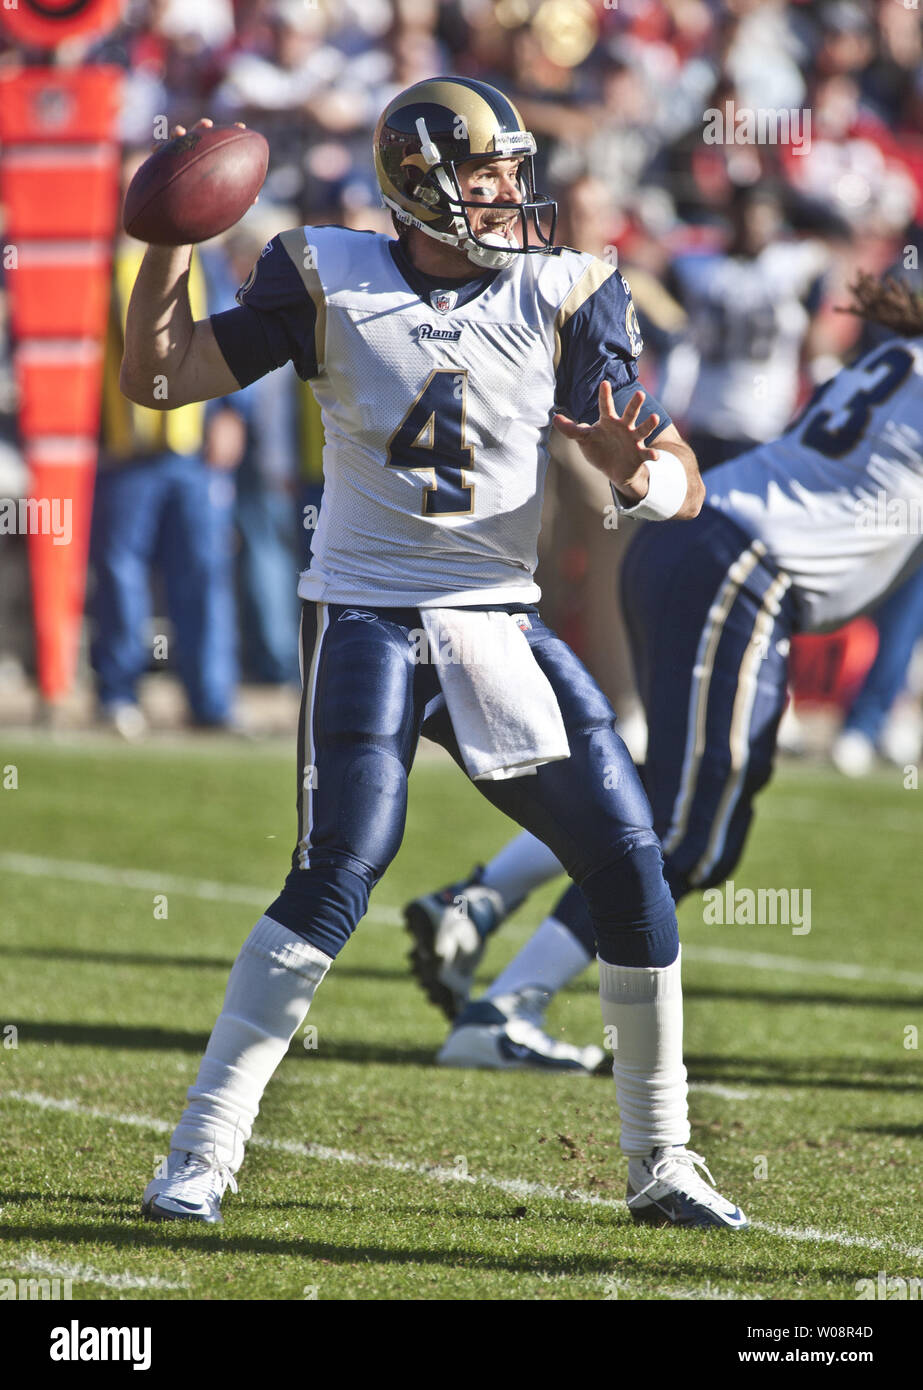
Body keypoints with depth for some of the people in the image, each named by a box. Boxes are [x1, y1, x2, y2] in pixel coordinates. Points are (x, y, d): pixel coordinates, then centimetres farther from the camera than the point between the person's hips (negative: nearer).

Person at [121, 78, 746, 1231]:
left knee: (630, 865, -2)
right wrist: (169, 239, -15)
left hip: (501, 623, 3)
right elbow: (159, 375, -2)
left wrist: (635, 475, -27)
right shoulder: (329, 282, -2)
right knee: (339, 875, -18)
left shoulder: (562, 296, 1)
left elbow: (684, 489, -3)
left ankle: (661, 1166, 12)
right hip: (366, 617, -3)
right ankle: (200, 1155, -10)